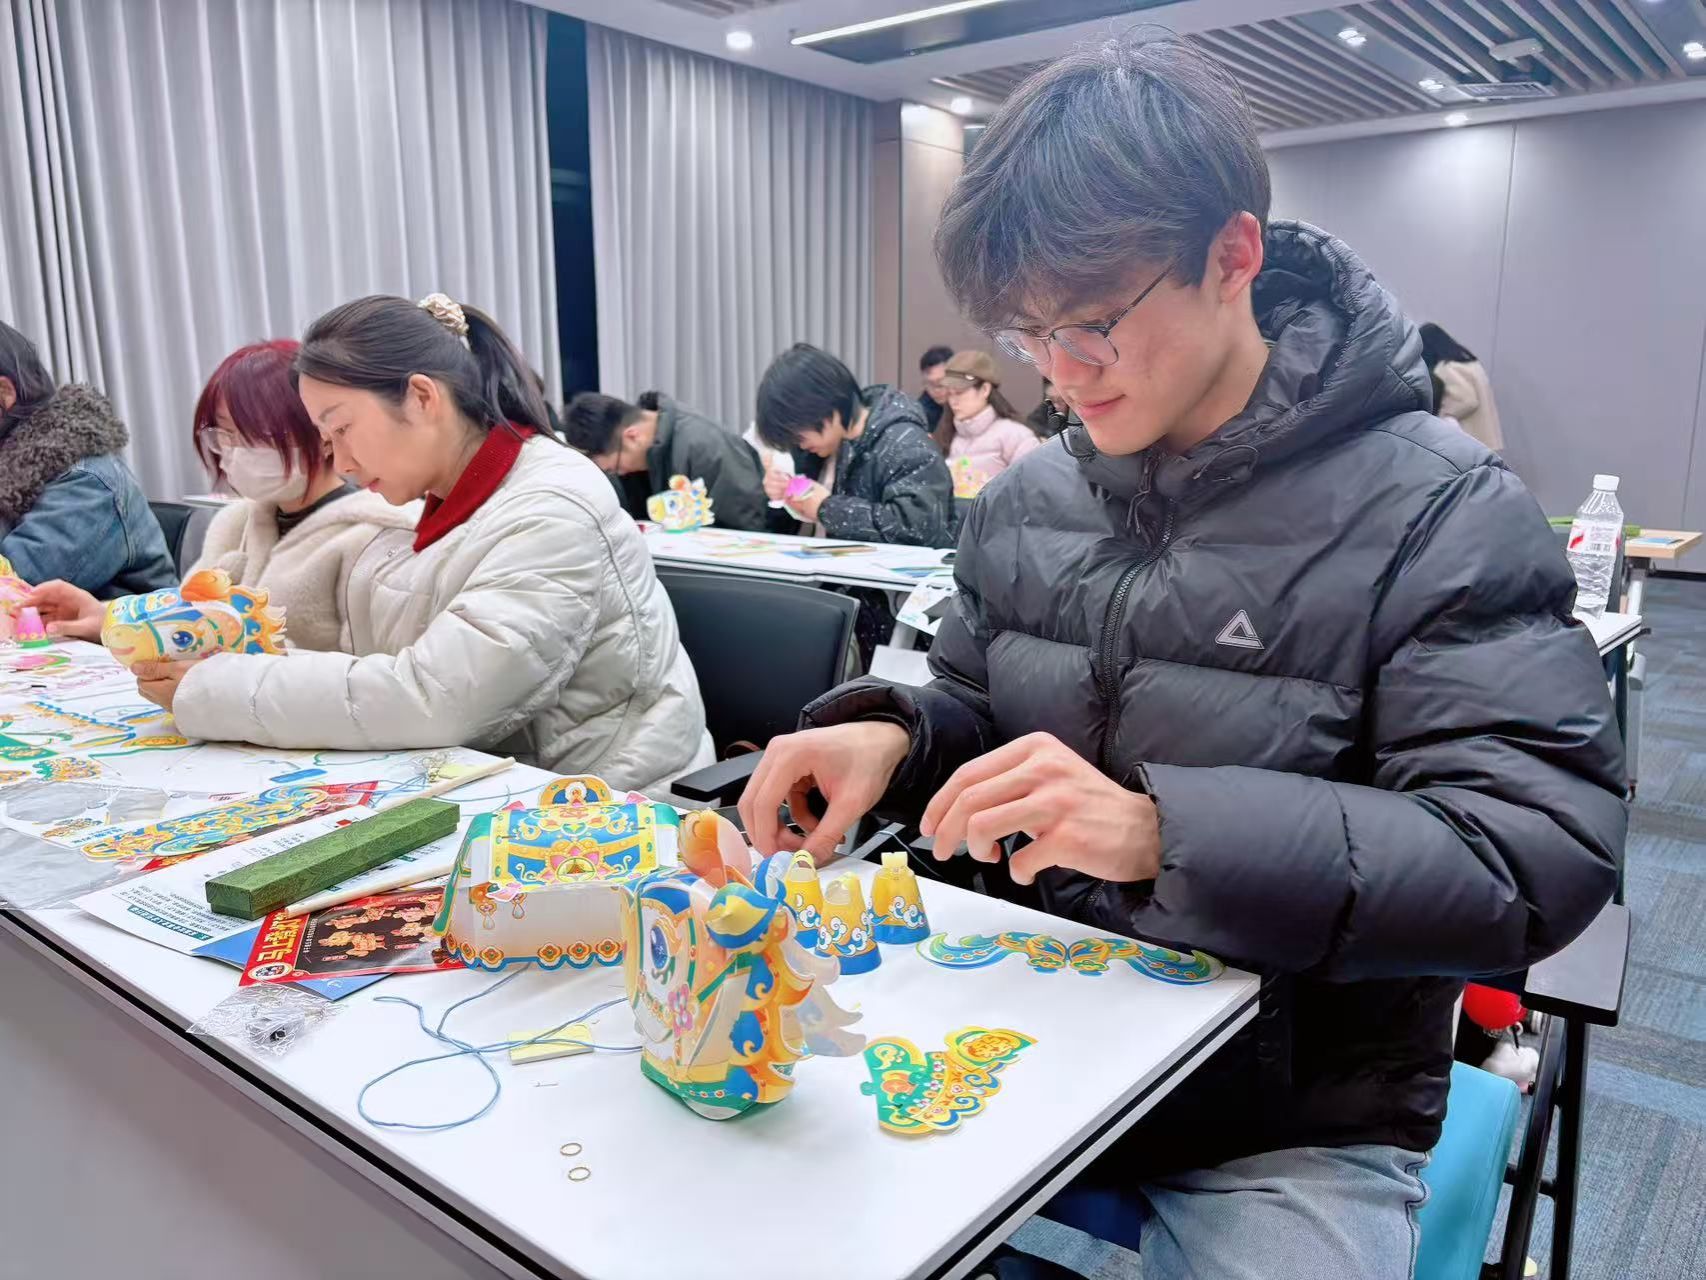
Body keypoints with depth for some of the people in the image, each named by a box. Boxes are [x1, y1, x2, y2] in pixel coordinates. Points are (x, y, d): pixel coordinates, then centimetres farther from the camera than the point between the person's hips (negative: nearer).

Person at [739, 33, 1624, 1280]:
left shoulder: (1440, 515, -14)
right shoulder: (1024, 502, 1)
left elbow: (1543, 855, -21)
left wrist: (1166, 831, -33)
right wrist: (891, 736, -12)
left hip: (1296, 1122, -3)